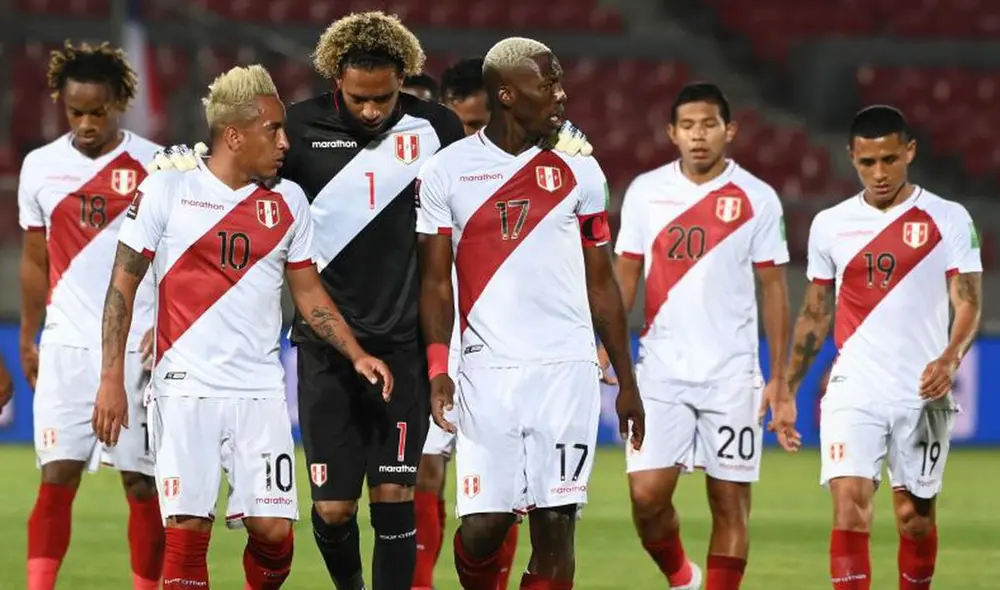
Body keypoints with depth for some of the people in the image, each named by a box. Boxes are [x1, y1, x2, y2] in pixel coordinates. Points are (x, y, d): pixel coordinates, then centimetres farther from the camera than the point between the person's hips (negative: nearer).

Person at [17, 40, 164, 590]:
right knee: (57, 477, -8)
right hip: (67, 344, 2)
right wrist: (28, 341, 15)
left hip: (140, 348, -2)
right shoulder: (40, 167, 7)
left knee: (142, 483, 1)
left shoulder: (155, 166, -2)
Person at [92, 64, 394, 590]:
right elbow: (123, 284, 1)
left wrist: (357, 355, 2)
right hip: (185, 389, -3)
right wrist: (111, 379, -5)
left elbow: (308, 292, 16)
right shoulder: (167, 190, -1)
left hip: (260, 389, 3)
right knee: (187, 530, -7)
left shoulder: (287, 201, 9)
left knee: (274, 530, -5)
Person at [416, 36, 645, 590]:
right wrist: (437, 369, -10)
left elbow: (601, 285, 13)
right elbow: (436, 282, 4)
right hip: (487, 372, -1)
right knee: (482, 525, -5)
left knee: (554, 528, -2)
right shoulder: (446, 171, 3)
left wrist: (627, 382, 12)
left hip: (566, 370, 1)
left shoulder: (578, 169, 8)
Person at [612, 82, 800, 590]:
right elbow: (624, 276, 9)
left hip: (732, 374, -1)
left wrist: (779, 381, 1)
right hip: (661, 371, 1)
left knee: (730, 504, 0)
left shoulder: (756, 199, 0)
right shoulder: (645, 192, 4)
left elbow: (773, 290, 4)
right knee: (646, 495, -7)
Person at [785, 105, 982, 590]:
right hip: (853, 391, 1)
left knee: (916, 517, 9)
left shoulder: (948, 220, -1)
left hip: (922, 394, -1)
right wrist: (787, 389, 13)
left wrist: (950, 358, -25)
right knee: (850, 509, -14)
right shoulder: (829, 225, 7)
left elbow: (969, 302, -6)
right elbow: (814, 314, 15)